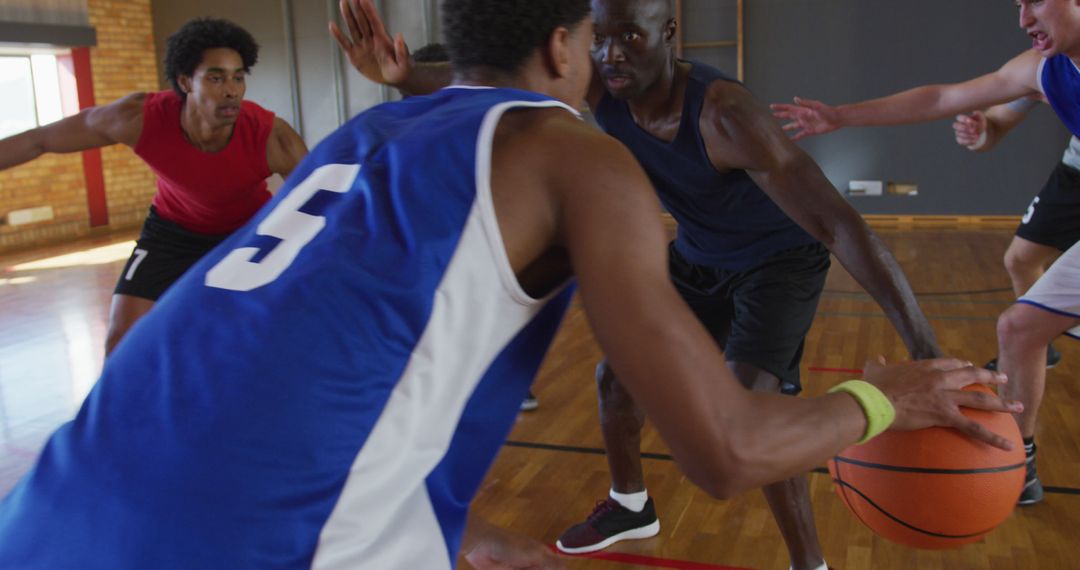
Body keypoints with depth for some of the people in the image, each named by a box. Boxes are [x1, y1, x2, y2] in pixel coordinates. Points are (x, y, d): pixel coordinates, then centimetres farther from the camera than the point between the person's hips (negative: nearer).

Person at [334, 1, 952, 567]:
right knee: (617, 372, 9)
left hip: (782, 259, -6)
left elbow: (838, 222, -44)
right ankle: (631, 506, 36)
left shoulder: (723, 113, -39)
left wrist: (925, 345, -52)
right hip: (698, 256, 7)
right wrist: (406, 76, -39)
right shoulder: (597, 85, -20)